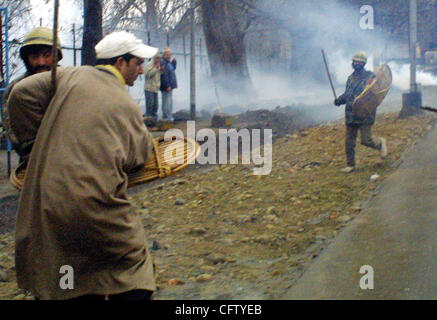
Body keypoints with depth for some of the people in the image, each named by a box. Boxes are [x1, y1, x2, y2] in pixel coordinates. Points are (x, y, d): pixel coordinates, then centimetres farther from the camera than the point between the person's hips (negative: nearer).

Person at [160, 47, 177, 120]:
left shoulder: (168, 62, 12)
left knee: (170, 101, 16)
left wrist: (174, 62, 9)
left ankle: (169, 117, 23)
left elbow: (173, 69, 27)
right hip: (166, 86, -10)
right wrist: (168, 85, -23)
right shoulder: (163, 62, -18)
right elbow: (164, 75, -22)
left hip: (170, 85, 10)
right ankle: (166, 117, -1)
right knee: (166, 102, -6)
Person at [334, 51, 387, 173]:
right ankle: (350, 165, 16)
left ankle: (380, 143, 25)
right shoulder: (351, 78, 13)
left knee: (366, 140, -6)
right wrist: (339, 100, 4)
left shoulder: (370, 77, -6)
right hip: (351, 115, 6)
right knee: (349, 142, 5)